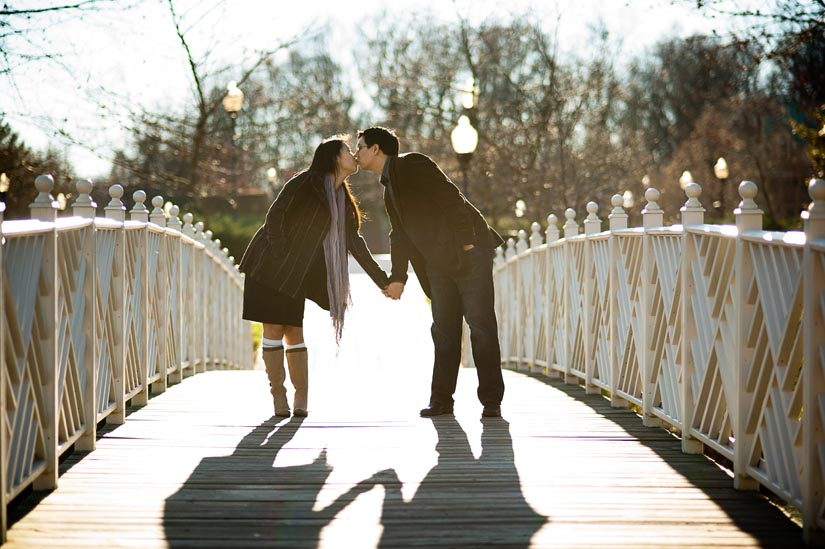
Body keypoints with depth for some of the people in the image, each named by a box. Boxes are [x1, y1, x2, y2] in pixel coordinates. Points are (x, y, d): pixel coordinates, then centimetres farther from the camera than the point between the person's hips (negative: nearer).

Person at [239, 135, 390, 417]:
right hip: (270, 266, -6)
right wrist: (280, 256, -22)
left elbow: (354, 242, 16)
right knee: (274, 329, -6)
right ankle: (278, 395, -2)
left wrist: (382, 280, 13)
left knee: (294, 331, 2)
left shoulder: (343, 201, 13)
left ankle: (301, 397, 2)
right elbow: (275, 217, -16)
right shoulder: (305, 184, -9)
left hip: (296, 274, 6)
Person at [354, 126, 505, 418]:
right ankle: (441, 399, 10)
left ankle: (491, 400, -4)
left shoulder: (412, 165, -9)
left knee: (481, 325, -6)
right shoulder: (389, 189, 18)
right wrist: (397, 277, 10)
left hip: (469, 251, -9)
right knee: (444, 329, 7)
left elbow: (451, 198, -17)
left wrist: (467, 242, -22)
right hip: (439, 263, 9)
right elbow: (400, 235, 19)